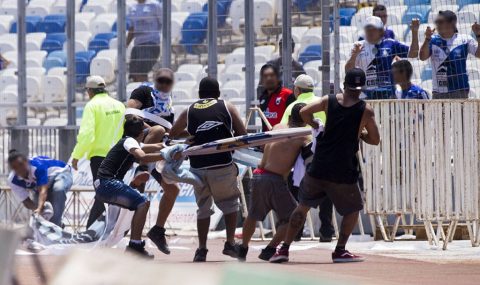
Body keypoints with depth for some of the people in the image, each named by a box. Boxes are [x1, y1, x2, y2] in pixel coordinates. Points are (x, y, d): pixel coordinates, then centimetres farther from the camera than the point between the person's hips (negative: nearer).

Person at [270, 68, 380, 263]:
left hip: (319, 168, 2)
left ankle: (284, 249, 11)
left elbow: (304, 113, -6)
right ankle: (340, 251, 8)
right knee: (352, 210, 19)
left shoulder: (329, 101, 2)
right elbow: (375, 140, 4)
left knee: (303, 206, 17)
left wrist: (317, 127, 12)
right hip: (344, 172, -2)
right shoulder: (366, 110, -4)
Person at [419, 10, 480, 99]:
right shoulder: (433, 40, 3)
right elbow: (422, 57, -9)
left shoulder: (464, 39, -1)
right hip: (438, 92, 3)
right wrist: (427, 39, -21)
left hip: (459, 90, -3)